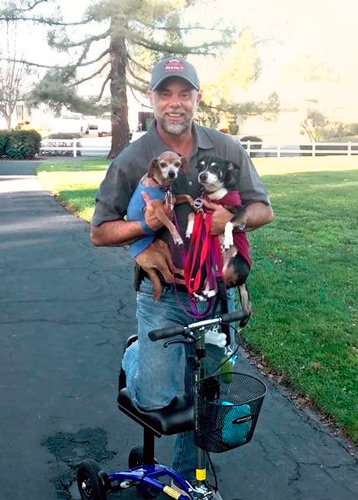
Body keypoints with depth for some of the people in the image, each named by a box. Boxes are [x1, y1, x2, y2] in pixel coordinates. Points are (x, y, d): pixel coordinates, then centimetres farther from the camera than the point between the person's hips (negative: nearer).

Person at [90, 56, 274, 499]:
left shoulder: (226, 149, -1)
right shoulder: (132, 159, -6)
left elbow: (263, 209, 3)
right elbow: (99, 232, -4)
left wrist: (233, 217, -20)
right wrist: (144, 228, -23)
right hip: (163, 293, -2)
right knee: (155, 397, -10)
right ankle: (137, 355, 26)